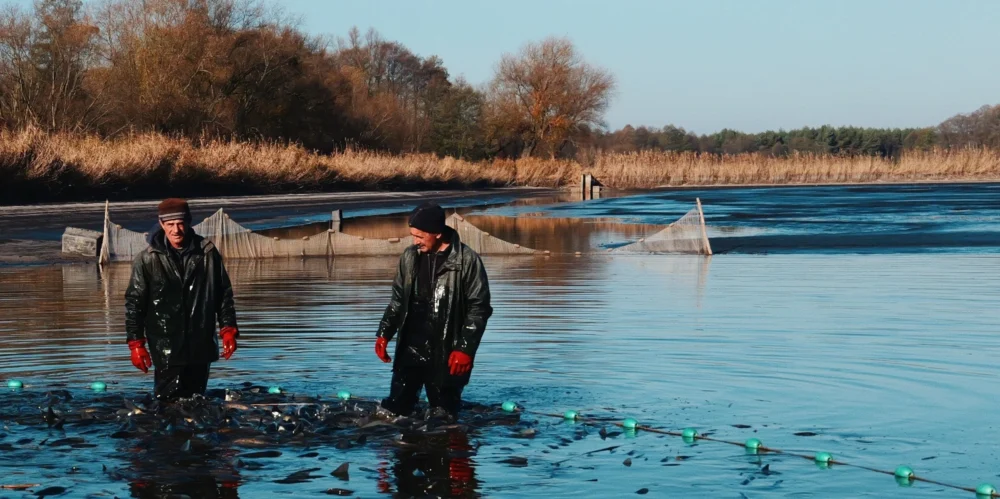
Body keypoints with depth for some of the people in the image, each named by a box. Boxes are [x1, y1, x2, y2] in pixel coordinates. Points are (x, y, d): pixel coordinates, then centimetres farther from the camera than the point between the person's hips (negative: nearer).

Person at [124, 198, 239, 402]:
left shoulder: (207, 253, 1)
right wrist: (136, 343, -3)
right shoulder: (147, 260, -4)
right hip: (166, 347, -2)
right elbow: (134, 302, 0)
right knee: (168, 402, -6)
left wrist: (228, 329, 3)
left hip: (201, 346, 2)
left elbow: (224, 293, 9)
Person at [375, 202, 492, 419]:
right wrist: (384, 333, 6)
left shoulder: (467, 261, -10)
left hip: (447, 355, -4)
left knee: (443, 414, 4)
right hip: (411, 349, 4)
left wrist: (466, 348, -14)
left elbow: (479, 308, -9)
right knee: (395, 408, 1)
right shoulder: (410, 257, 5)